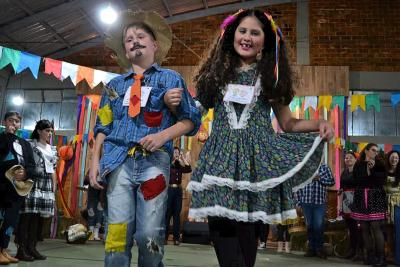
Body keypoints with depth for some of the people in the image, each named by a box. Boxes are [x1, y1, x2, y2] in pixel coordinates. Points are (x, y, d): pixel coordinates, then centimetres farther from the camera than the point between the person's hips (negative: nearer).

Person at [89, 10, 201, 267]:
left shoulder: (171, 79, 13)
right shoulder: (115, 84, 21)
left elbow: (191, 120, 7)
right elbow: (103, 127, 19)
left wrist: (163, 136, -9)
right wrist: (95, 160, 7)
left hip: (153, 161, -2)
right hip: (119, 162, 3)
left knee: (149, 234, -8)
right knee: (117, 231, -4)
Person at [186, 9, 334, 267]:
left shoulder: (271, 76, 12)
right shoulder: (218, 72, 14)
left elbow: (287, 123, 11)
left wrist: (317, 123, -6)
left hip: (256, 156, 0)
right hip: (221, 155, 1)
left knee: (247, 225, -1)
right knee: (221, 222, -13)